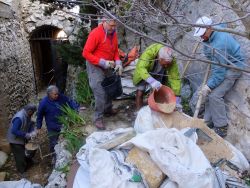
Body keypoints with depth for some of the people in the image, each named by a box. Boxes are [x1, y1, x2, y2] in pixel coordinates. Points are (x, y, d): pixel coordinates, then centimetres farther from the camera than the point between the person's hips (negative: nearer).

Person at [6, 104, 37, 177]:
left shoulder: (27, 116, -8)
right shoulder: (19, 118, -35)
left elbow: (30, 124, 3)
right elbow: (14, 131, -37)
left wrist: (32, 131, -16)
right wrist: (26, 135, -31)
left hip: (22, 138, 8)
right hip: (15, 140, -8)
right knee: (20, 157, 6)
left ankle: (29, 163, 47)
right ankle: (22, 171, 26)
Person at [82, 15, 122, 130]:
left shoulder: (113, 34, 1)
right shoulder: (96, 33, -21)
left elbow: (115, 50, 11)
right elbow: (86, 53, -21)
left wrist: (118, 62, -7)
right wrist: (103, 62, -25)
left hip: (107, 66, 7)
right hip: (95, 66, -7)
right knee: (100, 93, -10)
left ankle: (108, 109, 37)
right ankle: (98, 119, 4)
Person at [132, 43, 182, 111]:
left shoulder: (172, 61, -33)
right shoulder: (149, 52, -41)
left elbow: (175, 78, -31)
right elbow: (141, 68, -53)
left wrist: (177, 98, -35)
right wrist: (152, 81, -69)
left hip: (159, 75, 2)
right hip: (144, 73, -2)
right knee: (140, 92, -7)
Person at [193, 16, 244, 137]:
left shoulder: (219, 44, -33)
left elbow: (220, 70, -31)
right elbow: (223, 25, 22)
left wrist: (209, 85, -27)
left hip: (232, 67, -10)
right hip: (220, 65, 10)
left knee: (215, 95, -21)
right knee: (208, 94, 3)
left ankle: (221, 128, -8)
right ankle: (208, 122, 13)